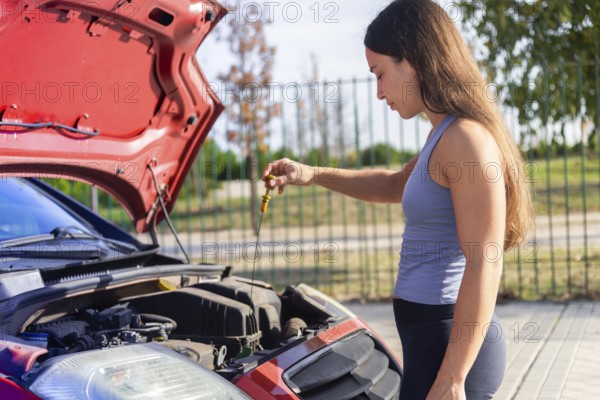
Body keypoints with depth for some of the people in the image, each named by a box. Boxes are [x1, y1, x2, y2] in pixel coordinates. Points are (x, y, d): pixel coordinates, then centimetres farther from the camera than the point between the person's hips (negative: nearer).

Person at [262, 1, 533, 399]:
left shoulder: (466, 138, -17)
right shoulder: (445, 136, 13)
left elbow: (485, 266, -22)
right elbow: (394, 186, 33)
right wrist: (314, 175, 25)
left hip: (451, 343, -10)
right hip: (434, 336, 10)